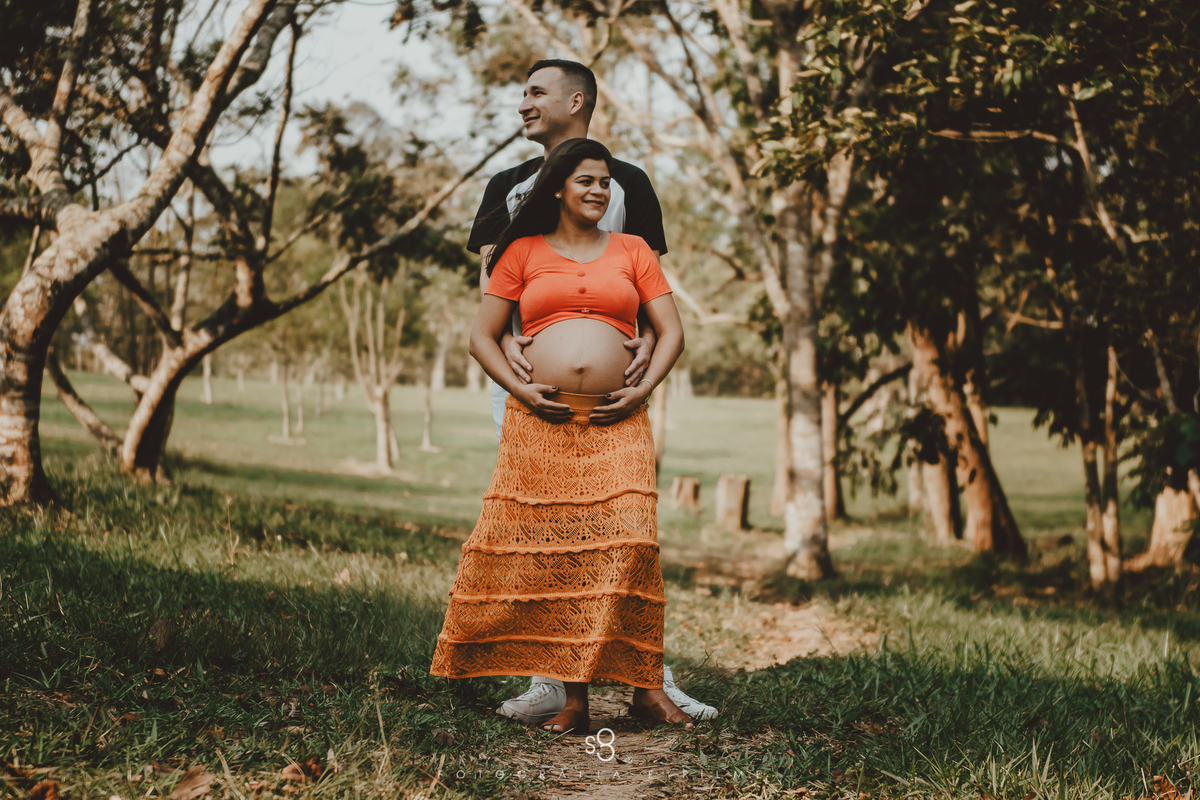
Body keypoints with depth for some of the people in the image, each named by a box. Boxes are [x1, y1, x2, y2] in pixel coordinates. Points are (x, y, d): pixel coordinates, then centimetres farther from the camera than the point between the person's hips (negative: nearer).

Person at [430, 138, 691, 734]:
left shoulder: (632, 251, 16)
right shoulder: (523, 253, 13)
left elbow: (672, 333, 12)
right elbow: (482, 336, 12)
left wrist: (643, 390, -3)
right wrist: (520, 389, -3)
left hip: (616, 424, 0)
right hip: (540, 421, 0)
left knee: (629, 546, -13)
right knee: (551, 551, -4)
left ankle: (644, 684, -4)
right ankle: (574, 696, 2)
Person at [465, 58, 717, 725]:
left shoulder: (626, 181, 10)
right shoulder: (509, 187, 17)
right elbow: (490, 278, 6)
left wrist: (647, 341, -14)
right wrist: (504, 338, -14)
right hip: (528, 374, 2)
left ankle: (650, 674, -1)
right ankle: (548, 678, 4)